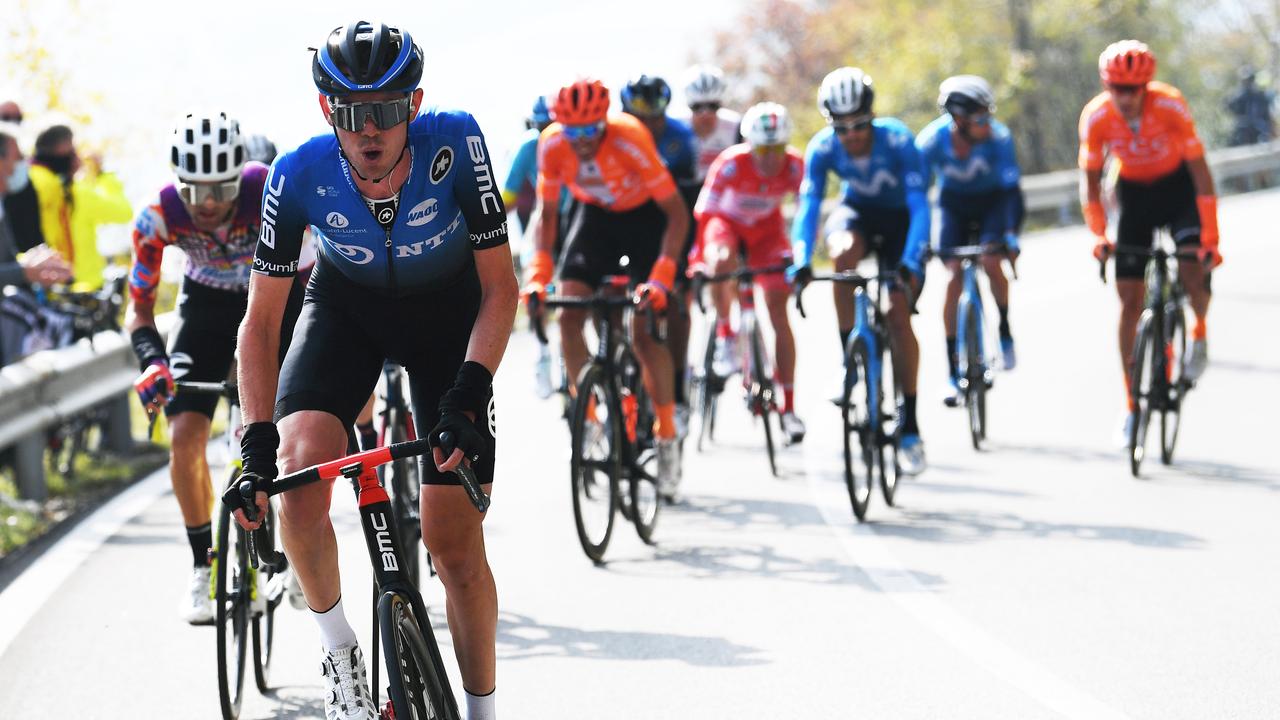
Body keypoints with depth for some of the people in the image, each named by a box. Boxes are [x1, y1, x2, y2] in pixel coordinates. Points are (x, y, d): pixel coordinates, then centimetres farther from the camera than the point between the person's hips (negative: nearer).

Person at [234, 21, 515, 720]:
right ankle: (338, 650, -1)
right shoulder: (300, 174, -28)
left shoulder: (453, 141, -30)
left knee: (455, 543, -6)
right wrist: (257, 442, -28)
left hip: (448, 309, -1)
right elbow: (261, 322, -18)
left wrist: (468, 391, -34)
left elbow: (499, 286, -22)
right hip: (346, 305, 1)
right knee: (298, 475, -26)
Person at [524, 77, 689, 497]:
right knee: (569, 315, -14)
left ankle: (667, 437, 1)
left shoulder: (630, 140, -34)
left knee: (644, 333, -12)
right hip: (595, 214, 4)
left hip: (645, 215, -4)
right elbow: (545, 213, -9)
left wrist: (661, 276, -38)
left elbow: (677, 213, -29)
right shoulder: (551, 144, -23)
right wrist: (538, 272, -23)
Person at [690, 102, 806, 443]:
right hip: (727, 222, -2)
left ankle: (789, 407, -5)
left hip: (766, 229, 2)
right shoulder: (731, 164, -32)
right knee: (721, 261, -39)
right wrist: (698, 259, -36)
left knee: (779, 310, -8)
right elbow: (704, 211, -30)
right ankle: (724, 335, -16)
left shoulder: (794, 167, -25)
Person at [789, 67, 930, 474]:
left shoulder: (897, 140, -31)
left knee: (899, 318, -14)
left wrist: (911, 262, -47)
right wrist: (801, 261, -43)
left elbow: (919, 204, -35)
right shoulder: (823, 148, -24)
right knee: (844, 253, -35)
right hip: (856, 213, 2)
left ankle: (910, 424, -4)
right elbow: (808, 206, -28)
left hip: (898, 219, -2)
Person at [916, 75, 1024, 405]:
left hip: (993, 201, -1)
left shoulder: (998, 137, -30)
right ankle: (952, 371, -9)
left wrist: (1011, 233, -44)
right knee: (954, 276, -14)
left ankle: (1005, 331, 3)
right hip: (954, 205, 1)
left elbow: (1012, 188, -31)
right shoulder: (931, 141, -27)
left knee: (991, 263, -25)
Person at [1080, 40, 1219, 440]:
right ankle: (1130, 404, 4)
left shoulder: (1171, 106, -29)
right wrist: (1098, 235, -24)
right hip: (1134, 193, 2)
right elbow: (1090, 182, -11)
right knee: (1129, 300, -4)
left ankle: (1200, 331, 9)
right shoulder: (1096, 118, -23)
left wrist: (1210, 239, -29)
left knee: (1193, 269, -25)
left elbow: (1201, 174, -24)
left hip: (1178, 186, -2)